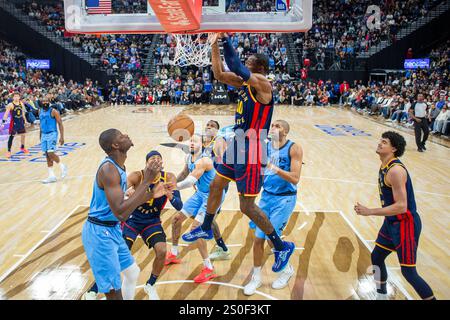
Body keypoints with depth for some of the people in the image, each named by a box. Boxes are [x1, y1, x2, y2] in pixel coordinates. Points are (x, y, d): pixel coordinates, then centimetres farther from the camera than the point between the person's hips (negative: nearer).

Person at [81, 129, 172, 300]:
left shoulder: (119, 166, 6)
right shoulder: (108, 168, -25)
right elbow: (121, 213, -32)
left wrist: (151, 194, 8)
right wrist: (146, 181, -31)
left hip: (113, 230, 10)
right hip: (99, 233, -10)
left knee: (133, 273, 24)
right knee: (113, 293, -3)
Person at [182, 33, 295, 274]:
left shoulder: (262, 83, -16)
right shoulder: (245, 82, 10)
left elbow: (236, 68, -31)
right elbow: (219, 74, 12)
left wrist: (226, 40, -21)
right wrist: (215, 45, 5)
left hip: (251, 150, -9)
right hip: (237, 145, 10)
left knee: (247, 207, -4)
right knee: (215, 186, 21)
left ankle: (282, 247, 13)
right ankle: (206, 229, 43)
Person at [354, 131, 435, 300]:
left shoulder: (395, 170, -25)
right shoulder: (385, 166, 5)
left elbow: (401, 206, -29)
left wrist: (369, 211, -27)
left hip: (406, 224, -10)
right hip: (391, 222, 10)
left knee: (408, 272, -1)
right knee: (376, 257, 18)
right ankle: (381, 295, 37)